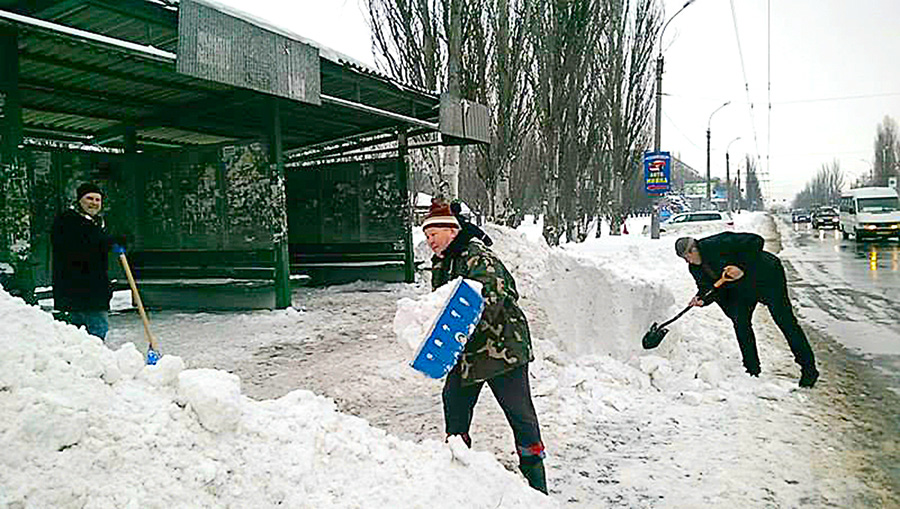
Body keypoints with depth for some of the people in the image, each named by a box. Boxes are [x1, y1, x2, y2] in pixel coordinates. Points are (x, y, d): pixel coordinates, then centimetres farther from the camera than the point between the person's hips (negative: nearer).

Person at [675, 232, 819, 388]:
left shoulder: (718, 244, -31)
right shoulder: (695, 269, -7)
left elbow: (755, 241, -31)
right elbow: (707, 287, -2)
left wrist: (742, 268, -35)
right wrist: (702, 299, -23)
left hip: (767, 277, -7)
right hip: (742, 289, 7)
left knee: (784, 320, -3)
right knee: (740, 323, -3)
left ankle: (809, 368, 6)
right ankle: (752, 369, 10)